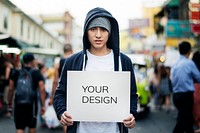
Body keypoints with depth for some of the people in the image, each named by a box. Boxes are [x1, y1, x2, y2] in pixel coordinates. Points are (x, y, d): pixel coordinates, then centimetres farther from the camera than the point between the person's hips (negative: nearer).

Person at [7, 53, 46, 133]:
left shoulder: (16, 73, 3)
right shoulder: (37, 73, -2)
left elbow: (10, 89, 3)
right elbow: (42, 90, -8)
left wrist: (9, 103, 13)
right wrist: (43, 105, -5)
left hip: (18, 103, 0)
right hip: (32, 103, 0)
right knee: (32, 126, 19)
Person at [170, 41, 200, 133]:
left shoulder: (175, 64, 7)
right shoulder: (189, 63, -12)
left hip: (176, 94, 7)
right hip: (186, 95, -7)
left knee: (188, 119, 17)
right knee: (183, 120, -1)